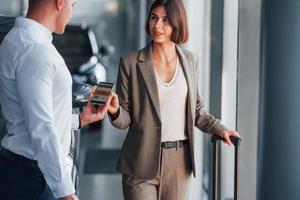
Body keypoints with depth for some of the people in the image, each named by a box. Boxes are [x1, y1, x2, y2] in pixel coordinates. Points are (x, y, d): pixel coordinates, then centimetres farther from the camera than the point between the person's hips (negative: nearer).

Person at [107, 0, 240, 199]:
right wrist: (115, 111, -21)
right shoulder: (131, 62, -3)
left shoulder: (191, 61, 5)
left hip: (180, 161, 3)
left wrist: (218, 128, 1)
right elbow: (125, 119, -1)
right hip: (142, 162, -3)